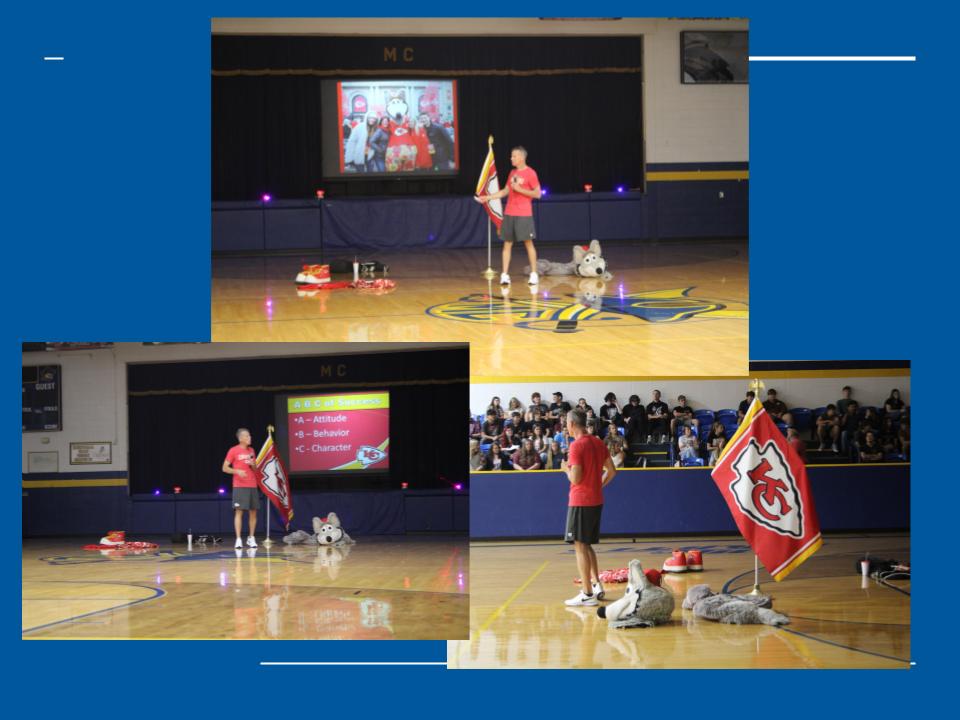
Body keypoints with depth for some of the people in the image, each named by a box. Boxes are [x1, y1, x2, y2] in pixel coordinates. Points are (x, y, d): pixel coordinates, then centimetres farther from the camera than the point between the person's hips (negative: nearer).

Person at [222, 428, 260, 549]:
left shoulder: (251, 451, 13)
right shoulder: (233, 451, -4)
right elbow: (225, 468, -4)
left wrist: (253, 464, -3)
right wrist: (237, 471, -19)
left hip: (252, 486, 5)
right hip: (239, 486, -5)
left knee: (253, 512, 5)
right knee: (239, 511, -10)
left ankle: (251, 538, 14)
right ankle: (238, 540, -11)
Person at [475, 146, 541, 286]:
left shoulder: (530, 173, -7)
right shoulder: (512, 173, 13)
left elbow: (537, 194, -8)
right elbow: (505, 191, 21)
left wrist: (520, 189, -16)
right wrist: (488, 197, 14)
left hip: (524, 215, -6)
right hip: (509, 214, 6)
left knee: (528, 242, -3)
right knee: (507, 243, 2)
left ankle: (534, 274, 4)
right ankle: (505, 275, 2)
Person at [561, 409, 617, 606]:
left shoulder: (577, 445, -16)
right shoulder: (598, 443, 9)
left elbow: (575, 478, -19)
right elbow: (611, 471, 12)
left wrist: (566, 468, -1)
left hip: (580, 502, -8)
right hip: (596, 501, 8)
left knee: (580, 545, -5)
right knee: (586, 545, 19)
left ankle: (587, 594, -7)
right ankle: (596, 585, 18)